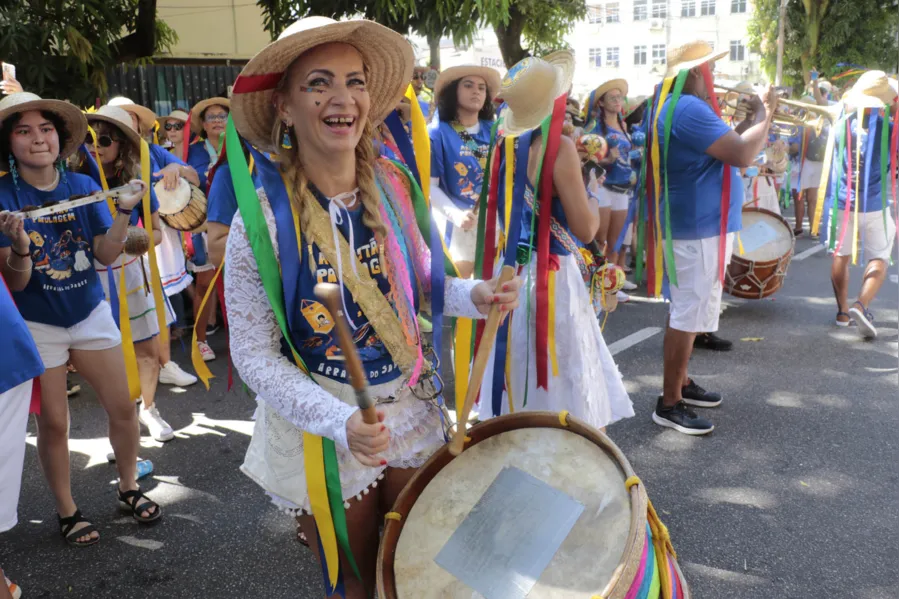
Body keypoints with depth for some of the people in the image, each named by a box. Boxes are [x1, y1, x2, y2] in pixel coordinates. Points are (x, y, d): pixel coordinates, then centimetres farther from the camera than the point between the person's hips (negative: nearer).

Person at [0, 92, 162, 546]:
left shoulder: (83, 185, -4)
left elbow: (106, 255, -6)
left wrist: (124, 211, -21)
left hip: (90, 312, 3)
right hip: (36, 323, -2)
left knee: (122, 408, 6)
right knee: (53, 423, 6)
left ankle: (128, 487, 29)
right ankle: (67, 511, 26)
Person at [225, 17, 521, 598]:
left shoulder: (393, 188, -7)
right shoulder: (262, 220, -19)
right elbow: (255, 356, -15)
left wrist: (473, 296, -12)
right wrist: (340, 423, -28)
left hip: (411, 413, 4)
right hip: (321, 434, -3)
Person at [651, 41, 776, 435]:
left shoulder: (680, 106, 15)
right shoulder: (689, 108, -20)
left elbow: (728, 148, 22)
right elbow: (742, 156, -24)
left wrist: (753, 117, 9)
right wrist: (764, 114, -9)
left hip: (698, 225, 11)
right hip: (699, 228, -11)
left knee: (689, 310, 18)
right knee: (688, 315, -7)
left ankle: (681, 384, 30)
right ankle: (669, 404, 0)